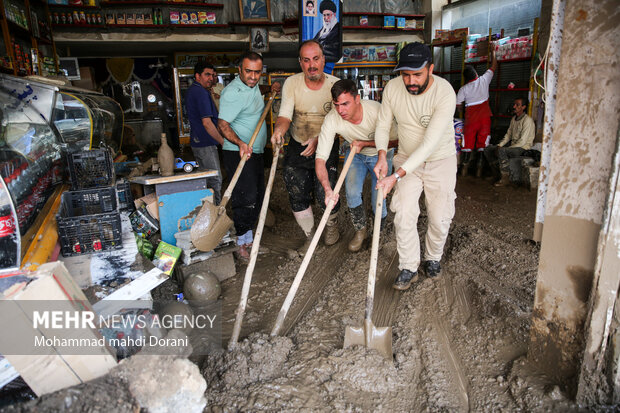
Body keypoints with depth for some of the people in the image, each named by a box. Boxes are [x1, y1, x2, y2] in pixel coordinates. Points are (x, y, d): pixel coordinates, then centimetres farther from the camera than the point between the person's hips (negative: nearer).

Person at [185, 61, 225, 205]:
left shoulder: (191, 91, 15)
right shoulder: (201, 93, -17)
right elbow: (207, 123, -22)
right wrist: (223, 142, -17)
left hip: (197, 143, 11)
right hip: (206, 144, -11)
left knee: (207, 180, 18)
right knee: (215, 181, -5)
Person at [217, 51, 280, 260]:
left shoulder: (253, 86, 11)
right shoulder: (232, 92, -18)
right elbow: (223, 124, -23)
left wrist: (271, 90, 18)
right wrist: (241, 144, -38)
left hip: (255, 151, 10)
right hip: (238, 153, -9)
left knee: (257, 197, 13)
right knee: (247, 197, -12)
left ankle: (249, 238, 26)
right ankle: (242, 242, 4)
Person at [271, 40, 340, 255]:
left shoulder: (335, 85, -11)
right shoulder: (291, 83, -7)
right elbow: (285, 115, -14)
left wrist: (319, 139, -29)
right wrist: (279, 131, -37)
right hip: (297, 147, 2)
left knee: (325, 195, -8)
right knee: (297, 196, 4)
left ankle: (332, 224, 28)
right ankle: (309, 236, 26)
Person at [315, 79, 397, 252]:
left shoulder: (376, 110, -34)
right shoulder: (331, 119, -30)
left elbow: (394, 140, -17)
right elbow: (320, 158, -31)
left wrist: (364, 143, -26)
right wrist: (328, 189, -45)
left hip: (381, 154, -2)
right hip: (355, 154, 2)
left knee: (379, 198, -7)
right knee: (352, 194, -13)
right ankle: (360, 230, 16)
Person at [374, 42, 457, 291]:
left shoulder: (445, 93, -28)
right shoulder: (392, 88, -15)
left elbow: (429, 144, -33)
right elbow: (383, 125, -1)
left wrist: (397, 176, -38)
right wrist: (382, 155, -20)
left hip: (441, 161, -2)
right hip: (407, 158, 3)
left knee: (440, 218, 2)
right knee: (404, 214, -9)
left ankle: (433, 258, 30)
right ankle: (408, 268, 7)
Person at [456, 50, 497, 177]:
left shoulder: (463, 89, -3)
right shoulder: (484, 80, -2)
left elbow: (458, 107, 0)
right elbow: (494, 67, 14)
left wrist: (463, 109, 22)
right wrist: (493, 52, 27)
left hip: (471, 119, 0)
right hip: (484, 118, 1)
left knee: (468, 141, 5)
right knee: (482, 141, 5)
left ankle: (464, 166, 3)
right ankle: (479, 167, 6)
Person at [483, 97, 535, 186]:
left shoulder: (528, 120, -15)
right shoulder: (514, 119, 12)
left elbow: (522, 141, -21)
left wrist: (501, 148, -22)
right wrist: (500, 145, -1)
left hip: (523, 148, -8)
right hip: (512, 146, 8)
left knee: (501, 151, -35)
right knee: (488, 149, -5)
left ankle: (505, 178, -25)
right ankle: (497, 173, 0)